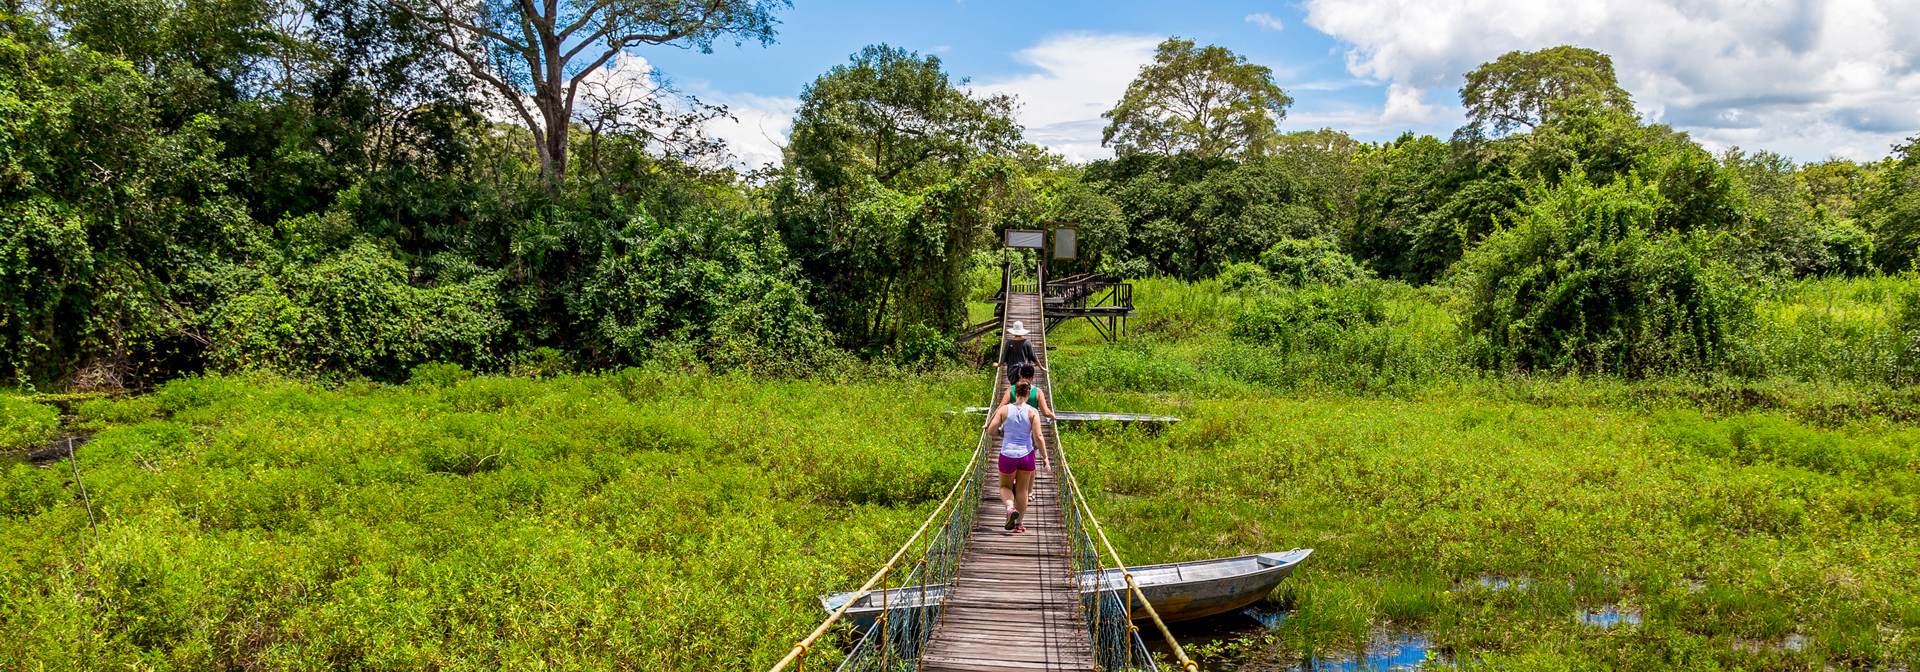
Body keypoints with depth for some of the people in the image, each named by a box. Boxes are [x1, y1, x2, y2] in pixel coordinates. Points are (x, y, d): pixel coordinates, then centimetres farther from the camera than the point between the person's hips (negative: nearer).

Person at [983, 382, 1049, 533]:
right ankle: (1018, 524, 20)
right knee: (1022, 489, 16)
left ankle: (1010, 508, -12)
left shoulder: (1004, 410, -5)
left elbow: (990, 431, -4)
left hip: (1008, 454, 0)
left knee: (1005, 487, 18)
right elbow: (1038, 438, -9)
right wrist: (1045, 458, -2)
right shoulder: (1032, 412, -6)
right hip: (1026, 454, 1)